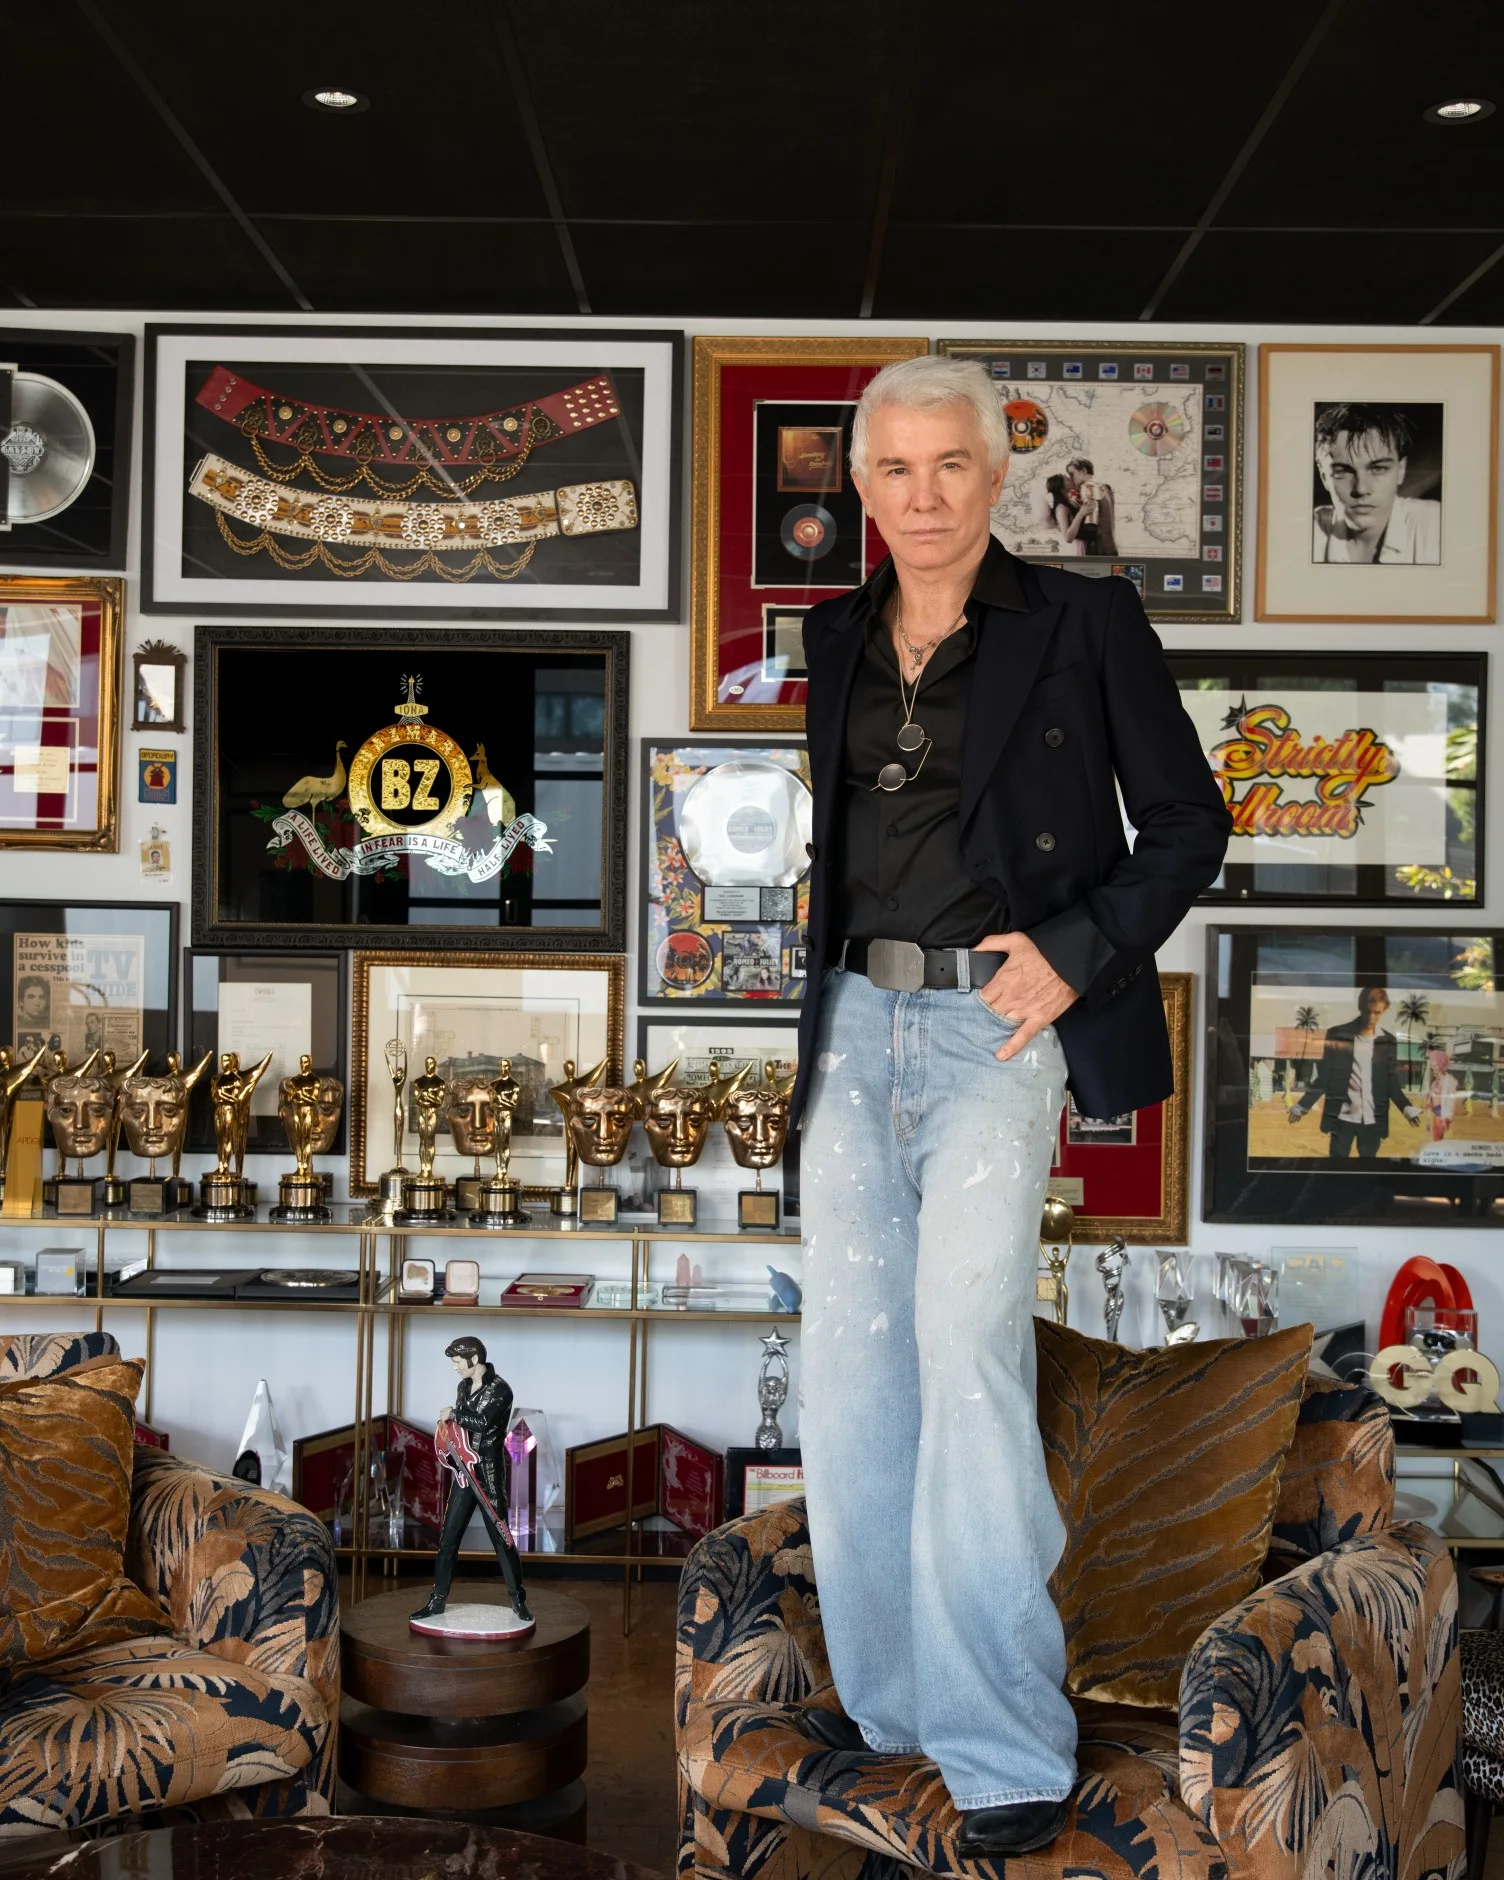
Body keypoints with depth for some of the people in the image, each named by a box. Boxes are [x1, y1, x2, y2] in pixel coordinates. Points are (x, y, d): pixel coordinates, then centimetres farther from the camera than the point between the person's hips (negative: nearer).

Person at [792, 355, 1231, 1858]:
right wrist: (820, 999, 16)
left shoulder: (1080, 624, -3)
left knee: (968, 1364, -14)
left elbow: (1189, 822, 0)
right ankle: (888, 1695, 23)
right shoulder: (837, 641, 12)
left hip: (993, 1031, -6)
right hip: (855, 1029, 6)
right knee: (850, 1378, 7)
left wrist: (1079, 950, -13)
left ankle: (1007, 1751, -3)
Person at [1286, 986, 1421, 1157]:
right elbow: (1323, 1077, 4)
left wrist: (1407, 1108, -11)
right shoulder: (1337, 1035, 0)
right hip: (1342, 1118, -2)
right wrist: (1302, 1106, -6)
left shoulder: (1388, 1042, 6)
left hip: (1373, 1120, 2)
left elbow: (1392, 1082, 7)